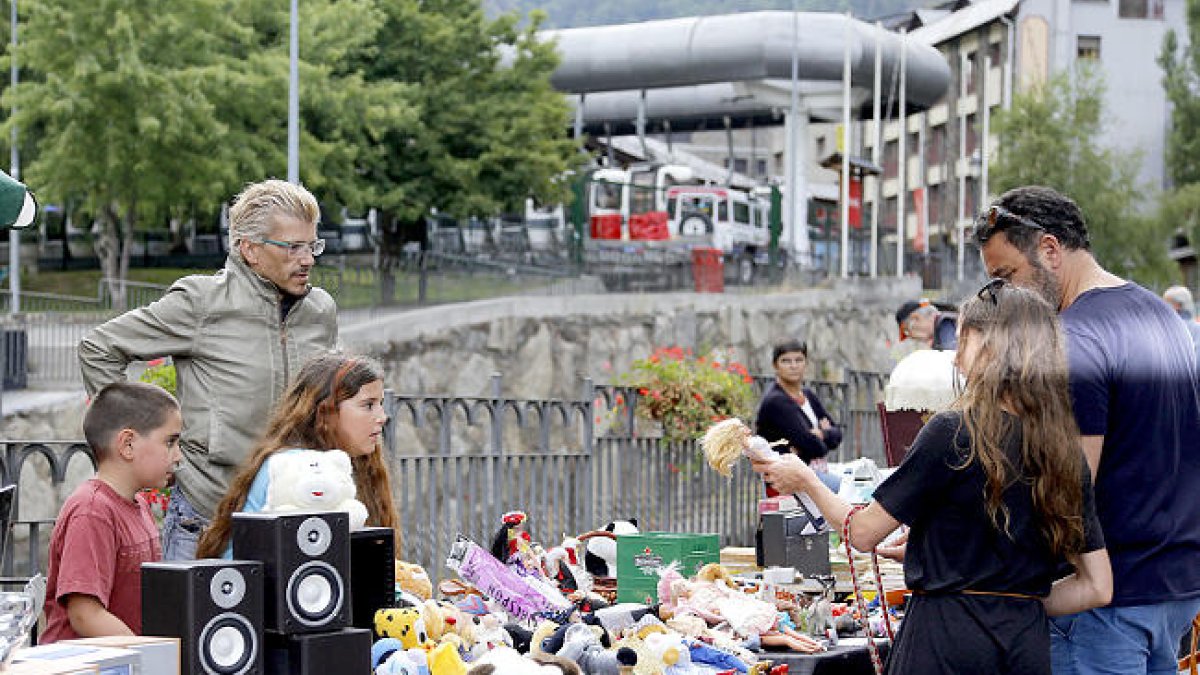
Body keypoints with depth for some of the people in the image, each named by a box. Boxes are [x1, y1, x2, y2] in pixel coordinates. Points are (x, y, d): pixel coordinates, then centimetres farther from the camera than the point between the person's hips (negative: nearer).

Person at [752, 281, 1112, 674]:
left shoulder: (953, 432, -12)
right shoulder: (1066, 453, 3)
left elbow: (864, 533, -4)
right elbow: (1098, 588, 4)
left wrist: (805, 480, 12)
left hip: (948, 642, -5)